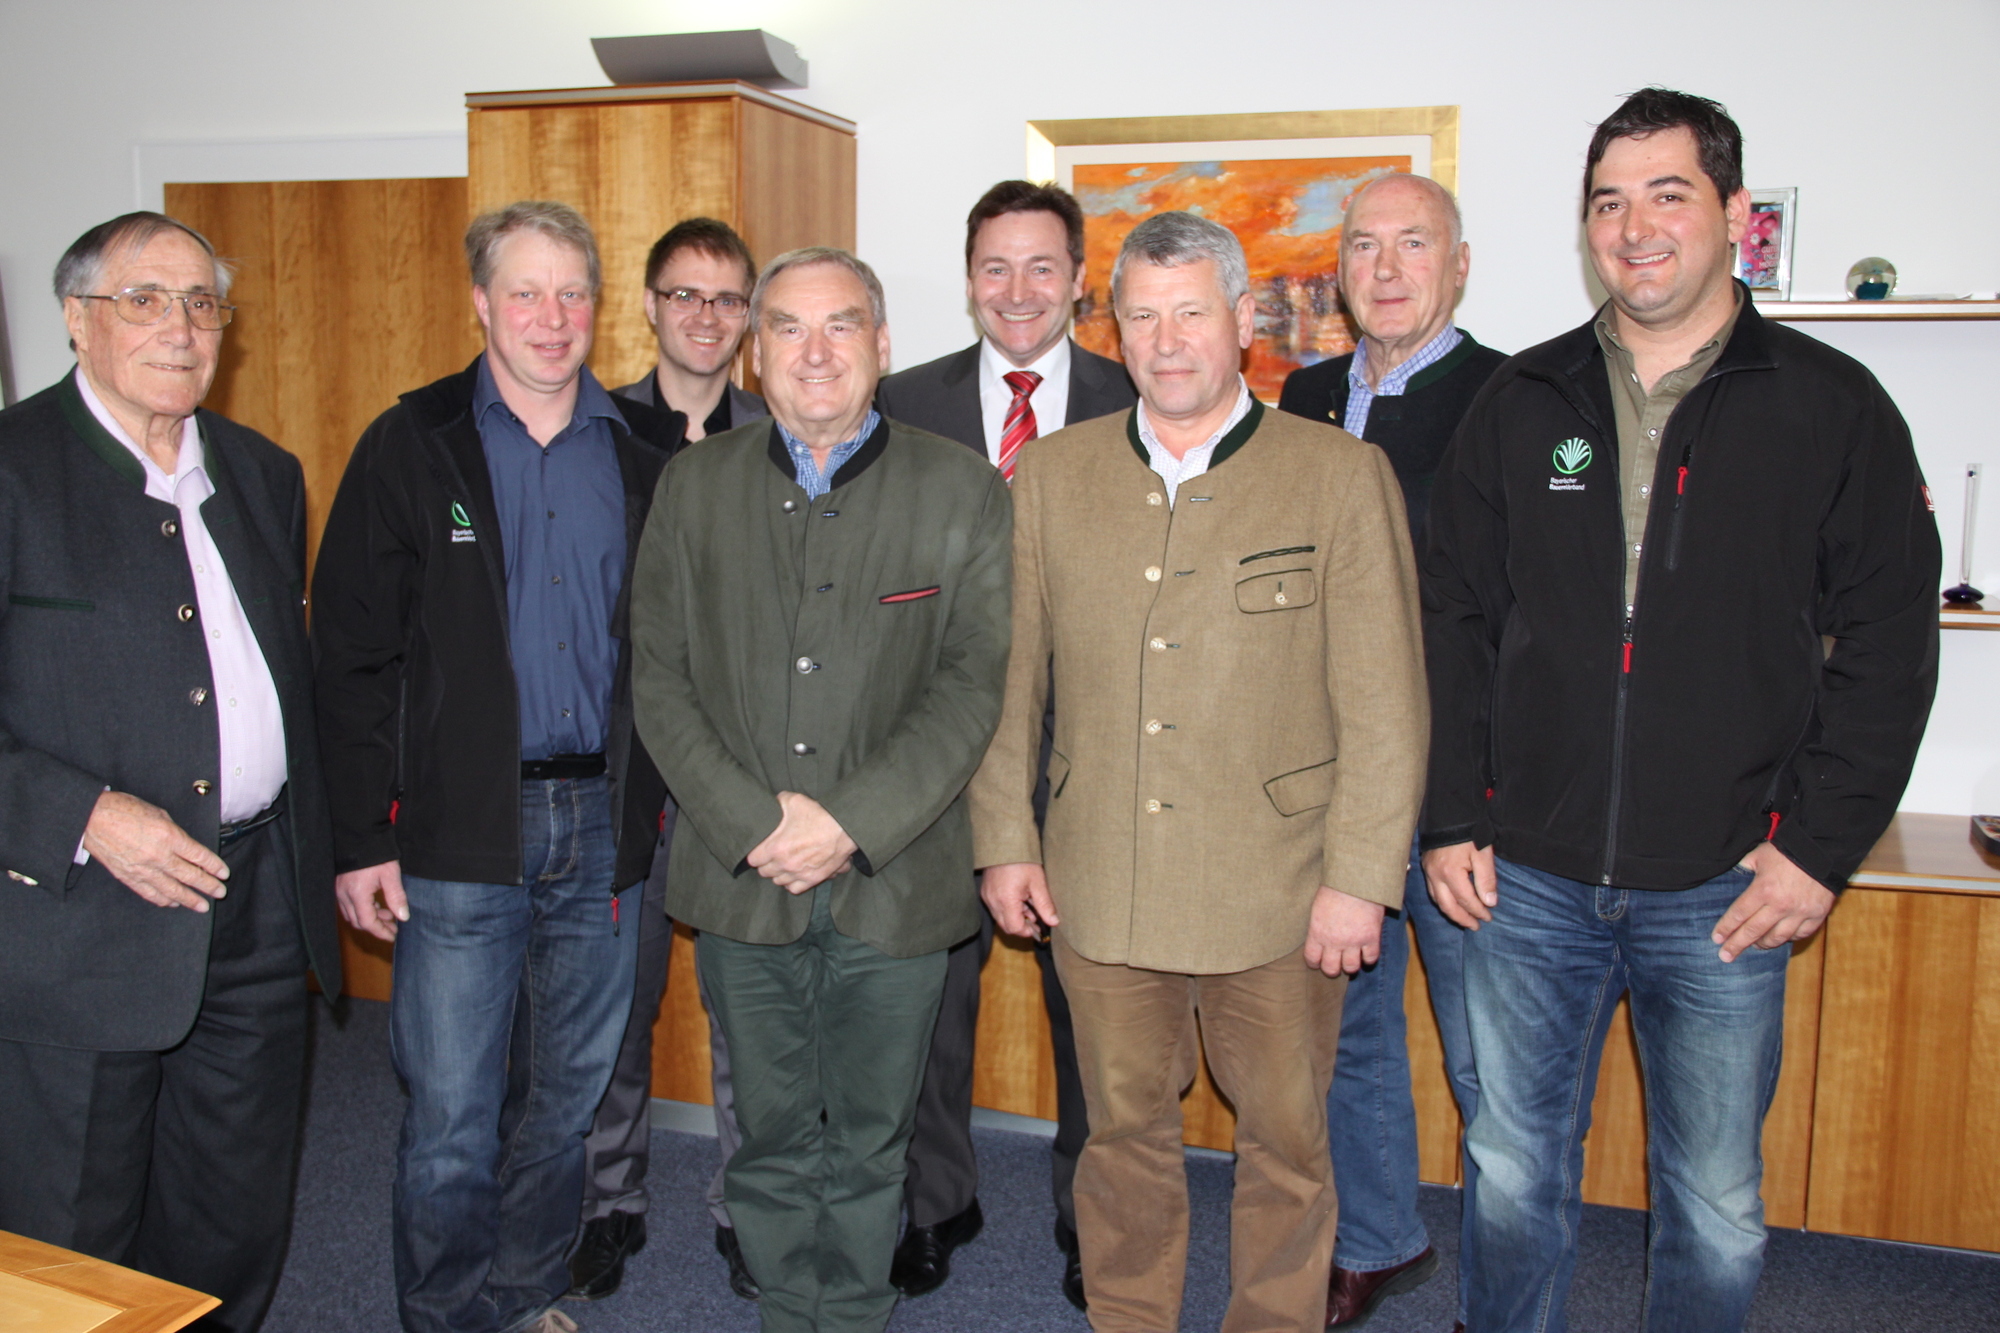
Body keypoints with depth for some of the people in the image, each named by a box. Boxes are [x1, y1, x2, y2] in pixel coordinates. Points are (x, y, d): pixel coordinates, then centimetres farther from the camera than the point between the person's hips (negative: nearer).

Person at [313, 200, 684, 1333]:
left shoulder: (653, 451, 6)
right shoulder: (413, 445, 0)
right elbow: (354, 656, -2)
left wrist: (666, 797, -1)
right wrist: (362, 838, -7)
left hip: (604, 825, 3)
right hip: (461, 827, -2)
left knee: (567, 1097, 15)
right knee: (452, 1116, 3)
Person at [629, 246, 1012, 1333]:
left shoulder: (962, 491, 0)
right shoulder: (694, 487, 6)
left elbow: (977, 681, -6)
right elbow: (660, 678, 2)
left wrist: (853, 822, -15)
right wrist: (750, 822, -10)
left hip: (894, 887, -1)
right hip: (740, 880, 2)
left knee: (868, 1146, 13)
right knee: (772, 1141, 14)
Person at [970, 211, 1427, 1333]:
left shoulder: (1344, 474, -3)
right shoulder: (1052, 475, 6)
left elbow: (1385, 704, -5)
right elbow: (1008, 678, 8)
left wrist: (1360, 877, -8)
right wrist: (1005, 842, 5)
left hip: (1277, 894, -2)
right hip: (1096, 887, 2)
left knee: (1286, 1145, 12)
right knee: (1125, 1133, 15)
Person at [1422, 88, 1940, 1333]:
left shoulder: (1832, 406, -1)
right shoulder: (1522, 404, 4)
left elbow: (1889, 643, -1)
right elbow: (1457, 624, 6)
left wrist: (1821, 848, -8)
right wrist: (1452, 820, 0)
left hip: (1725, 894, -1)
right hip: (1529, 880, 2)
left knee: (1716, 1202, 12)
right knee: (1515, 1168, 14)